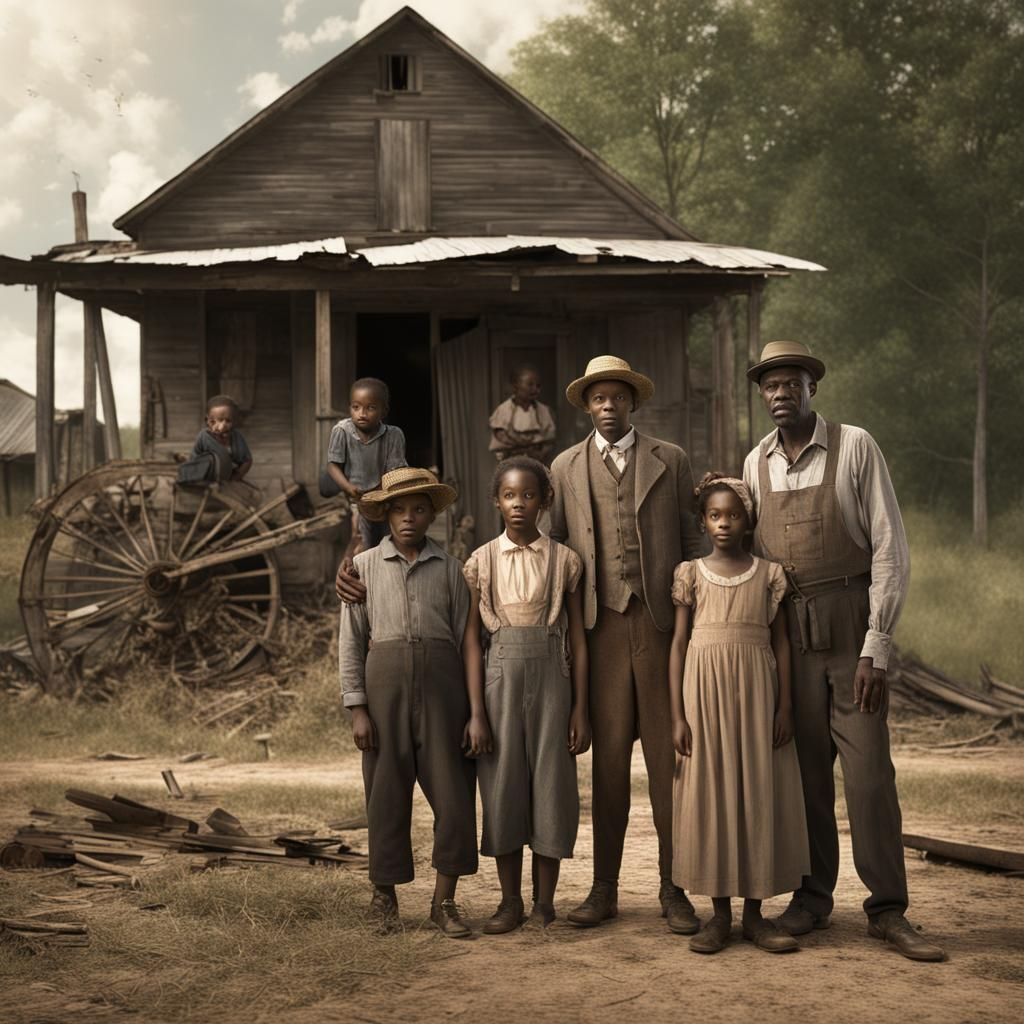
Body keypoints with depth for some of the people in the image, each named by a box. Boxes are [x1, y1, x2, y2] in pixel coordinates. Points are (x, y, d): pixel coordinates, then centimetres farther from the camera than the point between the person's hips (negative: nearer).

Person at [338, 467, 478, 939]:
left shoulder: (449, 568, 8)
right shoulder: (365, 566, 6)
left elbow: (464, 636, 8)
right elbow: (350, 641, 4)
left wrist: (472, 708, 3)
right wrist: (357, 709, -3)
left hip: (441, 680, 1)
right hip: (385, 679, -1)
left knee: (453, 791, -2)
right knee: (387, 794, 4)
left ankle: (444, 901, 8)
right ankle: (384, 895, 20)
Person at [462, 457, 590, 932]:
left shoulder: (564, 561, 2)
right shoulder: (482, 561, 2)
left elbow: (578, 639, 3)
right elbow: (471, 639, 0)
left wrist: (581, 709, -1)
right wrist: (476, 712, -6)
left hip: (551, 679, 0)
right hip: (500, 678, 0)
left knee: (551, 784, 3)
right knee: (502, 787, 3)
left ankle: (544, 902, 14)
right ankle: (510, 901, 14)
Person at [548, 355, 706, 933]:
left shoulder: (671, 461, 8)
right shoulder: (566, 468, 11)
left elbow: (693, 543, 8)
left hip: (662, 622, -1)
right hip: (603, 625, 1)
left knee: (668, 756, 0)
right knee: (609, 756, 3)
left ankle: (673, 889, 8)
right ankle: (605, 889, 11)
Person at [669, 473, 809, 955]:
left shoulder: (769, 574, 4)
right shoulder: (691, 574, 3)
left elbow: (780, 642, 5)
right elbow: (679, 643, 2)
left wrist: (785, 706, -3)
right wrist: (678, 715, -3)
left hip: (756, 692, 0)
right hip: (705, 689, 0)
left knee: (760, 796, 2)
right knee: (710, 797, 2)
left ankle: (755, 912, 11)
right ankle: (720, 913, 10)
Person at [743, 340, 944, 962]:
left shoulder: (854, 447, -5)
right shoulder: (758, 463, 8)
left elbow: (891, 550, -8)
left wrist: (876, 649, -12)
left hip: (851, 623, -3)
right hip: (787, 628, 4)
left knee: (868, 766, -5)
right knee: (804, 766, 7)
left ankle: (888, 909, 4)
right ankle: (812, 896, 19)